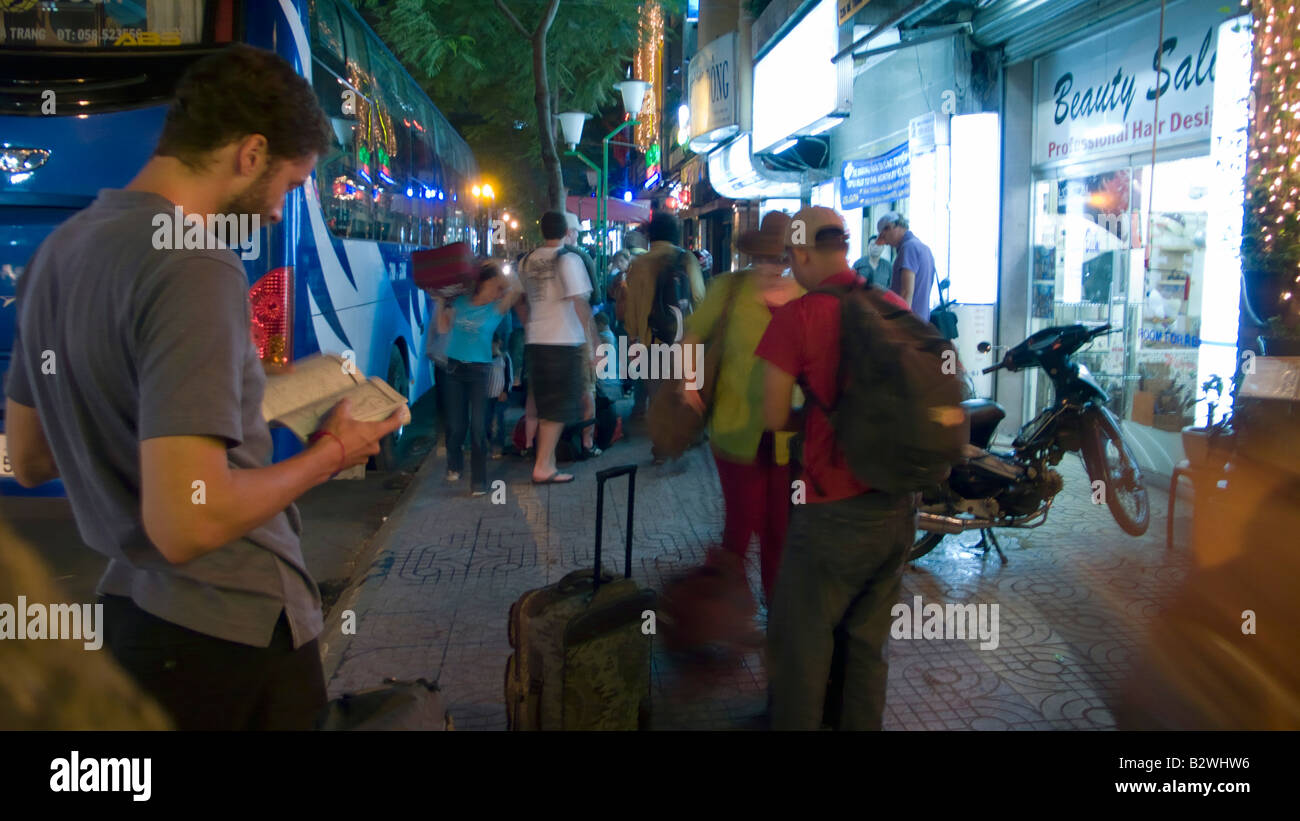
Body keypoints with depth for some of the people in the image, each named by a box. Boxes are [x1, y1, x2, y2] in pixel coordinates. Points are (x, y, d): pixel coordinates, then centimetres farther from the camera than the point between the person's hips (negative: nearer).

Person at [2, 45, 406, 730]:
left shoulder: (57, 250, 4)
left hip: (126, 604, 8)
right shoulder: (194, 269, -24)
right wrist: (330, 454, -13)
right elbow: (188, 523, -29)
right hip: (232, 633, -8)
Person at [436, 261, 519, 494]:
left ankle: (479, 480, 3)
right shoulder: (460, 302, 5)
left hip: (480, 370, -2)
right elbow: (444, 328, 14)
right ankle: (454, 465, 36)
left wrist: (496, 271, -8)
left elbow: (515, 286, -17)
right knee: (455, 424, 10)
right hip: (455, 367, 2)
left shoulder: (497, 308, -2)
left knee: (478, 426, -5)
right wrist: (440, 302, 10)